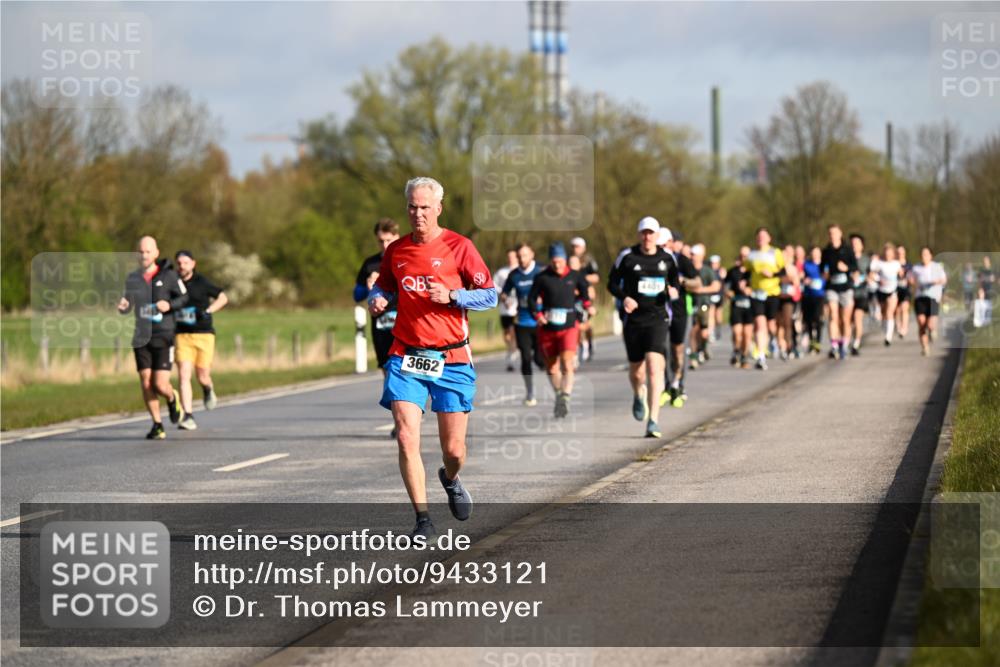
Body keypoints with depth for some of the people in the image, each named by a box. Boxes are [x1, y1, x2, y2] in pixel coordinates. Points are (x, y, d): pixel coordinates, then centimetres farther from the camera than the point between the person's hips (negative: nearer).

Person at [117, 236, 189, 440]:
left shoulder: (168, 275, -3)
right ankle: (157, 425, 13)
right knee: (146, 383, 0)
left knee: (160, 385, -9)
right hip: (141, 337, 3)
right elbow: (127, 307, 16)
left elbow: (184, 298, 4)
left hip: (163, 336, -3)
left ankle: (172, 399, 27)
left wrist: (169, 305, -16)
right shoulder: (132, 278, 8)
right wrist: (123, 307, -7)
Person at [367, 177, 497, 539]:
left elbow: (490, 295, -2)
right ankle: (423, 519, -5)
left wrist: (451, 296, -17)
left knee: (453, 449, 3)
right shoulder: (396, 250, 7)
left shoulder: (459, 246, -3)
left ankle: (450, 480, 40)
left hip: (451, 359, -2)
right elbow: (383, 287, 23)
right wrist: (377, 300, 1)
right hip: (405, 356, 2)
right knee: (406, 439, -14)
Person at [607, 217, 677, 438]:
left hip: (658, 319, 0)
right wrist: (624, 297, -15)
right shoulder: (627, 256, -1)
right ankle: (639, 395, 48)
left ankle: (653, 421, -18)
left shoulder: (667, 258, 5)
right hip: (633, 319, 0)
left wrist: (674, 290, -3)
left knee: (655, 368, -17)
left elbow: (674, 280, 21)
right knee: (636, 371, 9)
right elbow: (612, 283, 4)